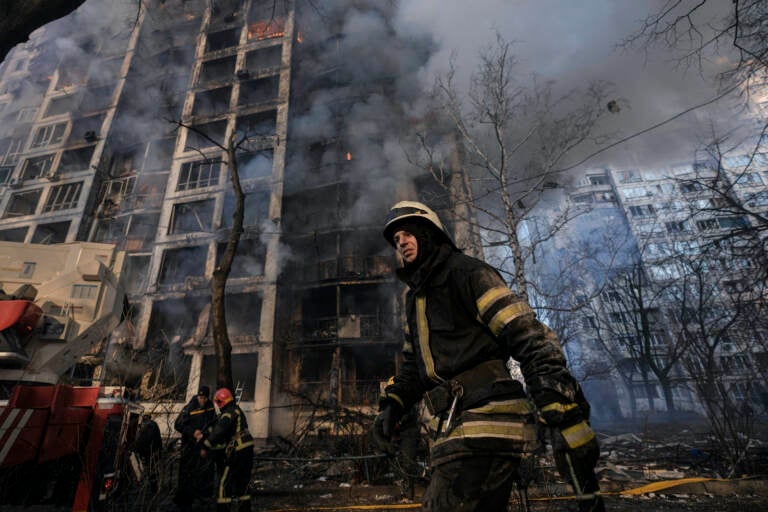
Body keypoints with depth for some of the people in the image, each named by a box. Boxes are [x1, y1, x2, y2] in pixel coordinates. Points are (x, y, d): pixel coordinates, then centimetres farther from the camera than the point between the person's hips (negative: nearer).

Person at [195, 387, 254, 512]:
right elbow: (217, 427, 20)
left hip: (236, 453, -9)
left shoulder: (228, 414, -13)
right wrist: (203, 434, 14)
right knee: (242, 484, 19)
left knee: (224, 484, 4)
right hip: (247, 450, 9)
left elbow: (218, 433, -20)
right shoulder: (237, 410, 16)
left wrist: (205, 447, -10)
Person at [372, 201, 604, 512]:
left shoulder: (467, 274, -8)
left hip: (487, 433, -9)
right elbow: (414, 365, 26)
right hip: (459, 432, 9)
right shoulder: (415, 298, 19)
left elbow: (535, 344, -16)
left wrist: (574, 435, -21)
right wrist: (392, 404, 10)